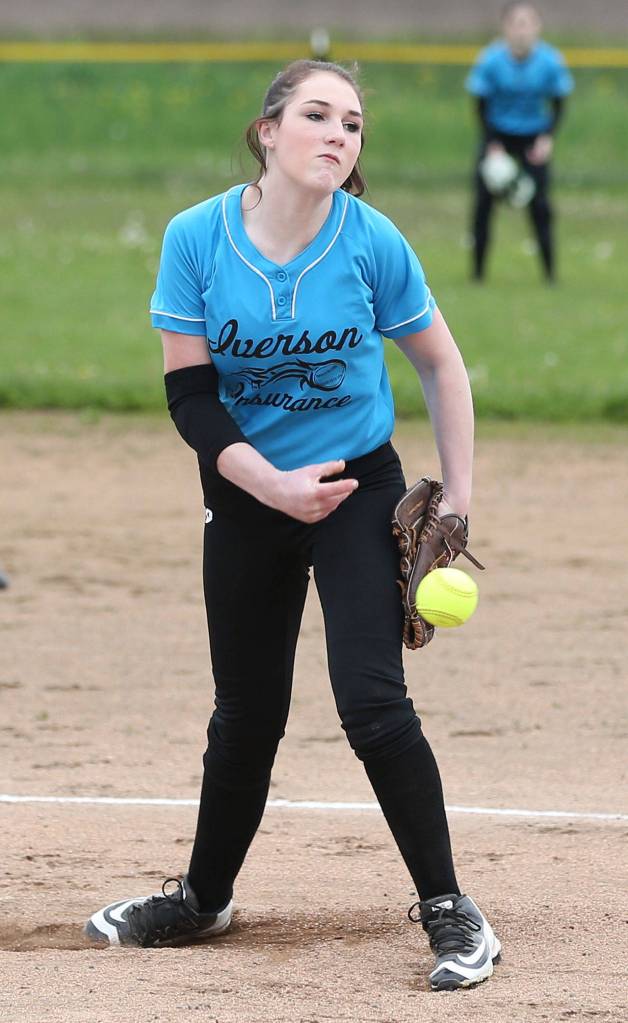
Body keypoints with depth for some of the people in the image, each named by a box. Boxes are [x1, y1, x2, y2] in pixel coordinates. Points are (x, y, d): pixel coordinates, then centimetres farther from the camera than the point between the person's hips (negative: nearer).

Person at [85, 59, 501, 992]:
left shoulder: (372, 243, -14)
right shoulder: (197, 238, -13)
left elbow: (440, 366, -1)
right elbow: (189, 392, -10)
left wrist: (458, 498, -3)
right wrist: (274, 485, -20)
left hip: (361, 493, -2)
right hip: (245, 495, 2)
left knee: (374, 704, -14)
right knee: (247, 712, 12)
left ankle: (448, 909, -2)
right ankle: (205, 897, 33)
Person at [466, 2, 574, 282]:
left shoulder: (550, 61, -15)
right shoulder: (491, 61, -17)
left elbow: (558, 103, -2)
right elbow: (482, 105, -7)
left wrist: (548, 138, -15)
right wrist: (491, 145, -13)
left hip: (533, 139, 0)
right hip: (498, 134, 0)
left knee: (539, 203, -8)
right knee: (484, 200, -6)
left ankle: (550, 270, 0)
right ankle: (478, 268, 6)